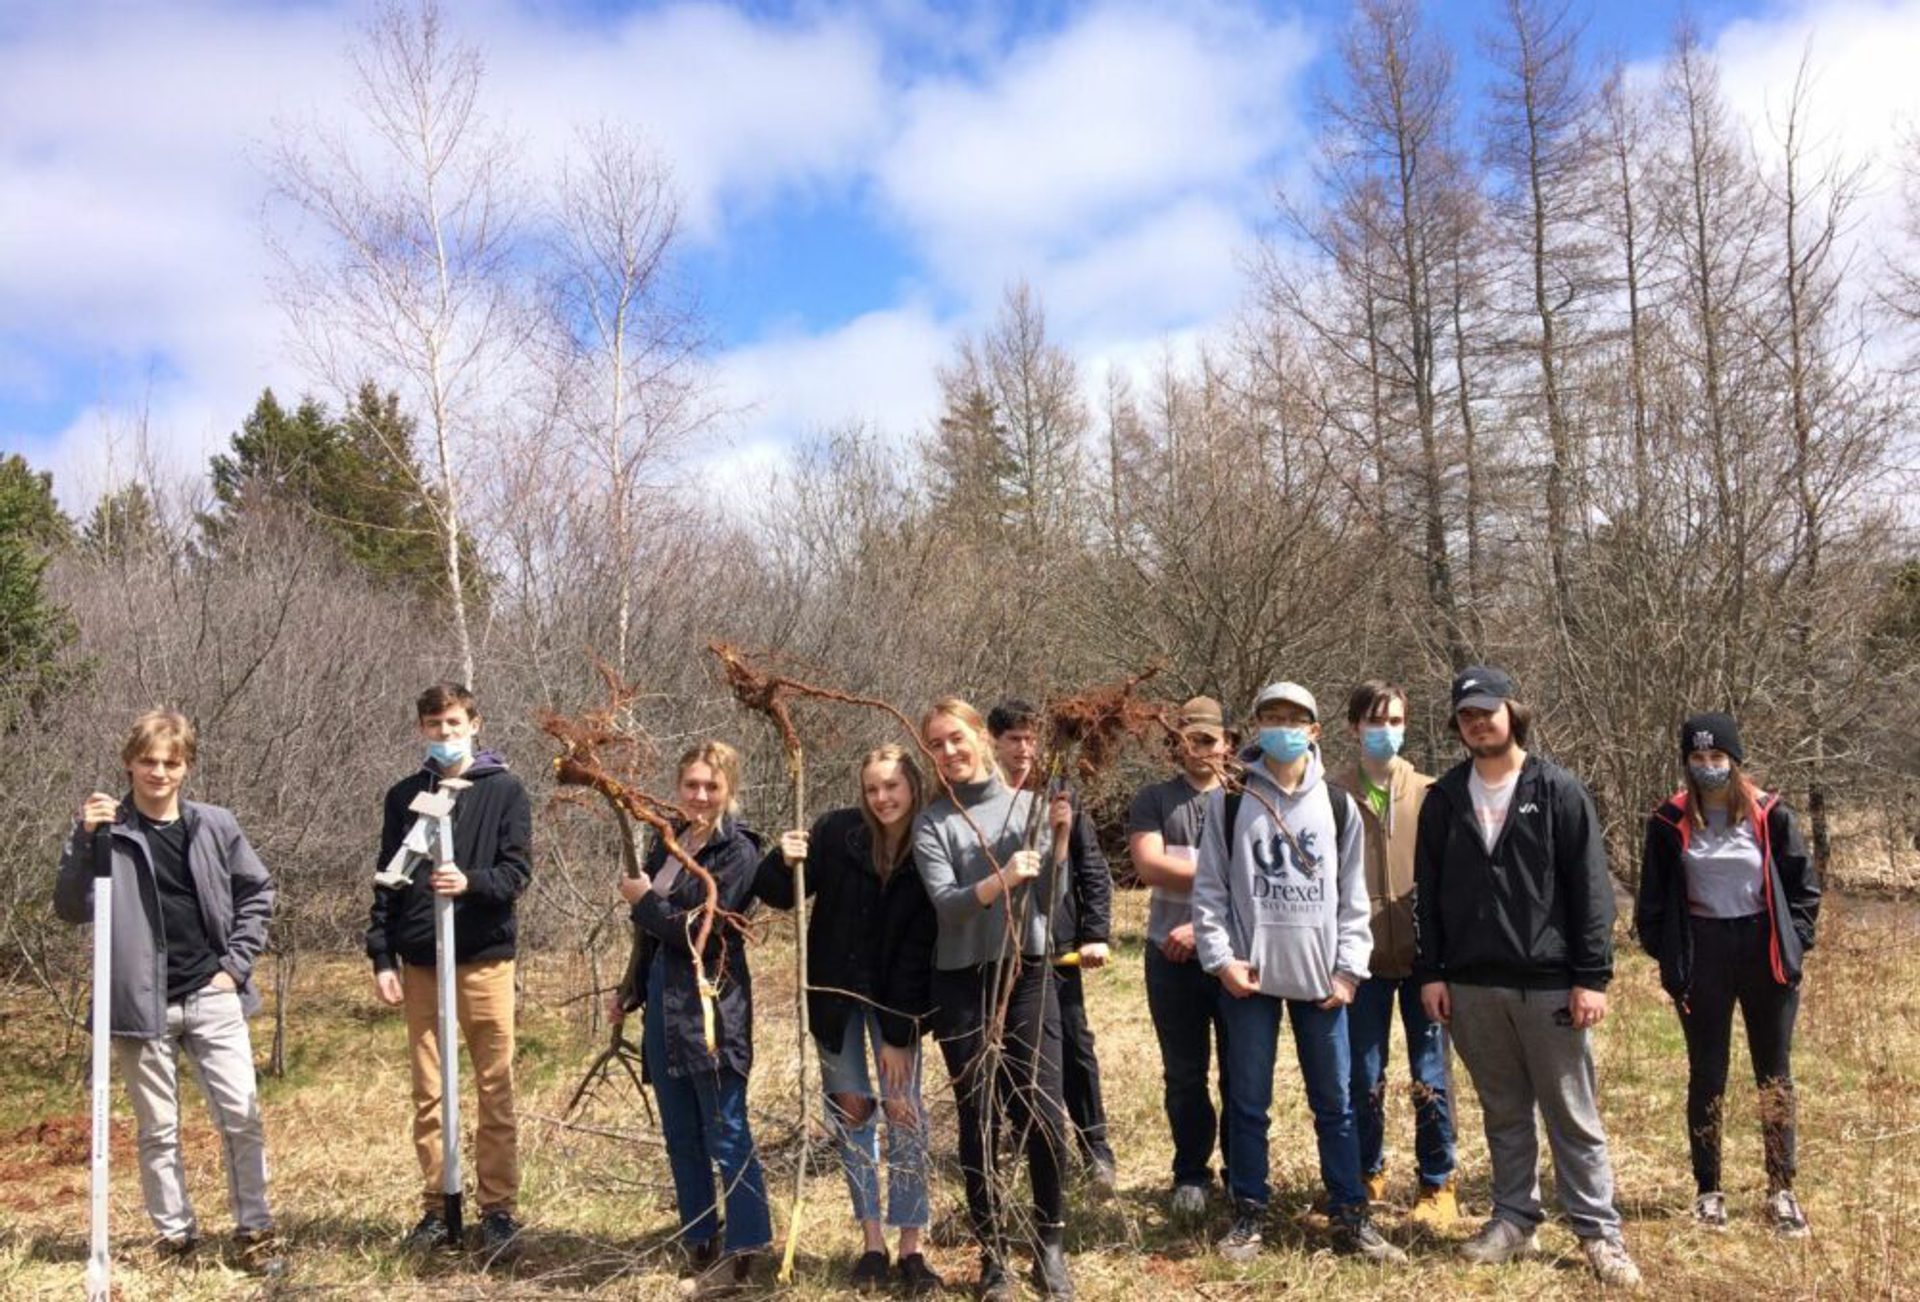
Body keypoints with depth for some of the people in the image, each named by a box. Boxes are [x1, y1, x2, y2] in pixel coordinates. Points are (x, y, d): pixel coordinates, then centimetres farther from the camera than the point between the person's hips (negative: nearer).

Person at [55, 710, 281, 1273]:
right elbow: (72, 909, -10)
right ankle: (175, 1231, 23)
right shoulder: (107, 830, -4)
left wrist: (237, 961, 1)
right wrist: (84, 840, -22)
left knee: (242, 1116, -1)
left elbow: (257, 892, 9)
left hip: (213, 997, 1)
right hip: (143, 1004, -1)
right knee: (158, 1129, 9)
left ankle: (254, 1230, 11)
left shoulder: (215, 825, 1)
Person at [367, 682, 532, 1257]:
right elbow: (386, 882, 10)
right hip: (420, 962, 3)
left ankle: (499, 1210, 10)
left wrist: (471, 882, -23)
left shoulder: (504, 791, 1)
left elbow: (518, 871, -4)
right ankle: (437, 1209, 18)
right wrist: (382, 957, 3)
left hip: (485, 958, -3)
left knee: (495, 1092, 2)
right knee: (428, 1094, 8)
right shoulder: (404, 796, 10)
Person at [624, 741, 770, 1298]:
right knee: (679, 1136, 14)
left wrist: (643, 900, -9)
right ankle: (700, 1243, 25)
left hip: (711, 1006, -8)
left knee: (727, 1135, -3)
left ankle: (743, 1253, 3)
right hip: (663, 1001, 8)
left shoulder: (737, 851, -12)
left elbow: (702, 933, -19)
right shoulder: (668, 840, 10)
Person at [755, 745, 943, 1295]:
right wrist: (785, 862, -29)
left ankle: (911, 1249, 10)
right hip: (834, 992, 1)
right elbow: (780, 894, -6)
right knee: (851, 1112, 8)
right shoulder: (836, 831, -13)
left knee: (904, 1111, -1)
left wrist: (906, 1026, -16)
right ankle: (872, 1244, 19)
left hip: (895, 997, -1)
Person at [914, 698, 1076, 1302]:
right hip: (963, 986, -1)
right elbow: (946, 904, -14)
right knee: (979, 1122, 5)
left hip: (1029, 976, 1)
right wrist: (1001, 879, -30)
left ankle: (1050, 1244, 16)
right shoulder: (932, 822, 0)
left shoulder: (1029, 804, 4)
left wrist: (1059, 839, -13)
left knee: (1045, 1116, -2)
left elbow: (1051, 899, 2)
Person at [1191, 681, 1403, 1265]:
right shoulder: (1230, 801, 2)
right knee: (1248, 1103, 6)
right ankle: (1249, 1216, 17)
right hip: (1249, 975, -1)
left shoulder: (1338, 804, 7)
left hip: (1320, 975, 1)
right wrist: (1220, 958, -8)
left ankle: (1350, 1217, 17)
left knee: (1334, 1102, 7)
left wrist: (1349, 967, 0)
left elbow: (1352, 894, 7)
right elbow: (1209, 888, 0)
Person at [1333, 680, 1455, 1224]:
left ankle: (1438, 1186, 21)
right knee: (1364, 1078, 9)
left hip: (1423, 954, 0)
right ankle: (1367, 1175, 27)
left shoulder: (1430, 794, 2)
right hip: (1363, 956, 0)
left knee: (1430, 1076, 6)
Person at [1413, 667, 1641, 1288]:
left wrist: (1592, 976, -9)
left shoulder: (1558, 790, -3)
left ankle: (1599, 1232, 13)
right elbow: (1427, 891, 8)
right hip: (1472, 984, 3)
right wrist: (1430, 971, 3)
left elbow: (1590, 887, -4)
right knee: (1503, 1113, 13)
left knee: (1573, 1116, 4)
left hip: (1549, 982, -3)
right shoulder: (1444, 797, 6)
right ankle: (1514, 1220, 24)